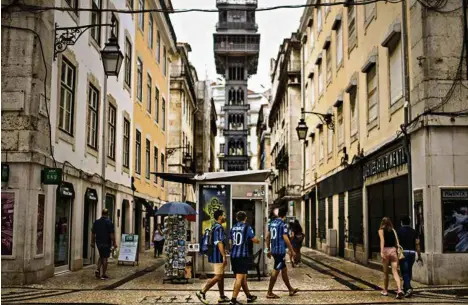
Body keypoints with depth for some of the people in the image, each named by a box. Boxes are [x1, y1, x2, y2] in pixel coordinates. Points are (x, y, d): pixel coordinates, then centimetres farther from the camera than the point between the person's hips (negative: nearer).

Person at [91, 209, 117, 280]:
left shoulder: (96, 222, 5)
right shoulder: (109, 222, -11)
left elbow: (93, 233, 9)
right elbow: (112, 234, -14)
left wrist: (92, 242, 16)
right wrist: (114, 243, -10)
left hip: (98, 242, 5)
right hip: (106, 243, -5)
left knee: (101, 256, 21)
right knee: (105, 258, 1)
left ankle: (98, 270, 4)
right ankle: (103, 274, 4)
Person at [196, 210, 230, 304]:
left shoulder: (214, 227, 14)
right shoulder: (219, 227, -16)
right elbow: (219, 243, -23)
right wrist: (224, 256, -24)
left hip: (214, 255, 10)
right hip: (218, 256, -10)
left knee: (221, 276, 14)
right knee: (218, 277, -7)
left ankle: (222, 297, 19)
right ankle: (202, 292, -6)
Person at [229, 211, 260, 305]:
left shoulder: (233, 228, 11)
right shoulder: (247, 227, -4)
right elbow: (255, 240, -1)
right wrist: (258, 240, 22)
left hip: (233, 255, 6)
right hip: (242, 255, -6)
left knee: (243, 277, 18)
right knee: (239, 278, -7)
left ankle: (249, 296, 31)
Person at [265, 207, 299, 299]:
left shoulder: (272, 223, 11)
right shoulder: (282, 224, -13)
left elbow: (268, 237, 15)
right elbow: (286, 239, -17)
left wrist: (268, 250, 22)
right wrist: (292, 251, -10)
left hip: (273, 250, 8)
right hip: (280, 251, -8)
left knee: (284, 269, 17)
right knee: (276, 271, -3)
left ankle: (291, 290, 28)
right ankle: (269, 293, 0)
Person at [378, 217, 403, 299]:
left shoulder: (381, 230, 6)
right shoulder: (393, 230, 15)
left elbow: (382, 241, -9)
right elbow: (396, 242, 5)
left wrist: (381, 251, -17)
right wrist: (397, 251, 8)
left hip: (386, 250, -2)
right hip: (394, 250, 2)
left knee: (385, 272, 12)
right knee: (395, 272, -5)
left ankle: (385, 290, 25)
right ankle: (399, 289, -24)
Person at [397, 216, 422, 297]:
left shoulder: (399, 231, -3)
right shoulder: (414, 231, 7)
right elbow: (417, 244, 3)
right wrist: (419, 256, 6)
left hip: (403, 252, -4)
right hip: (412, 253, 4)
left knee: (405, 272, -7)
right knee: (409, 271, 16)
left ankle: (408, 288, -23)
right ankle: (406, 287, 27)